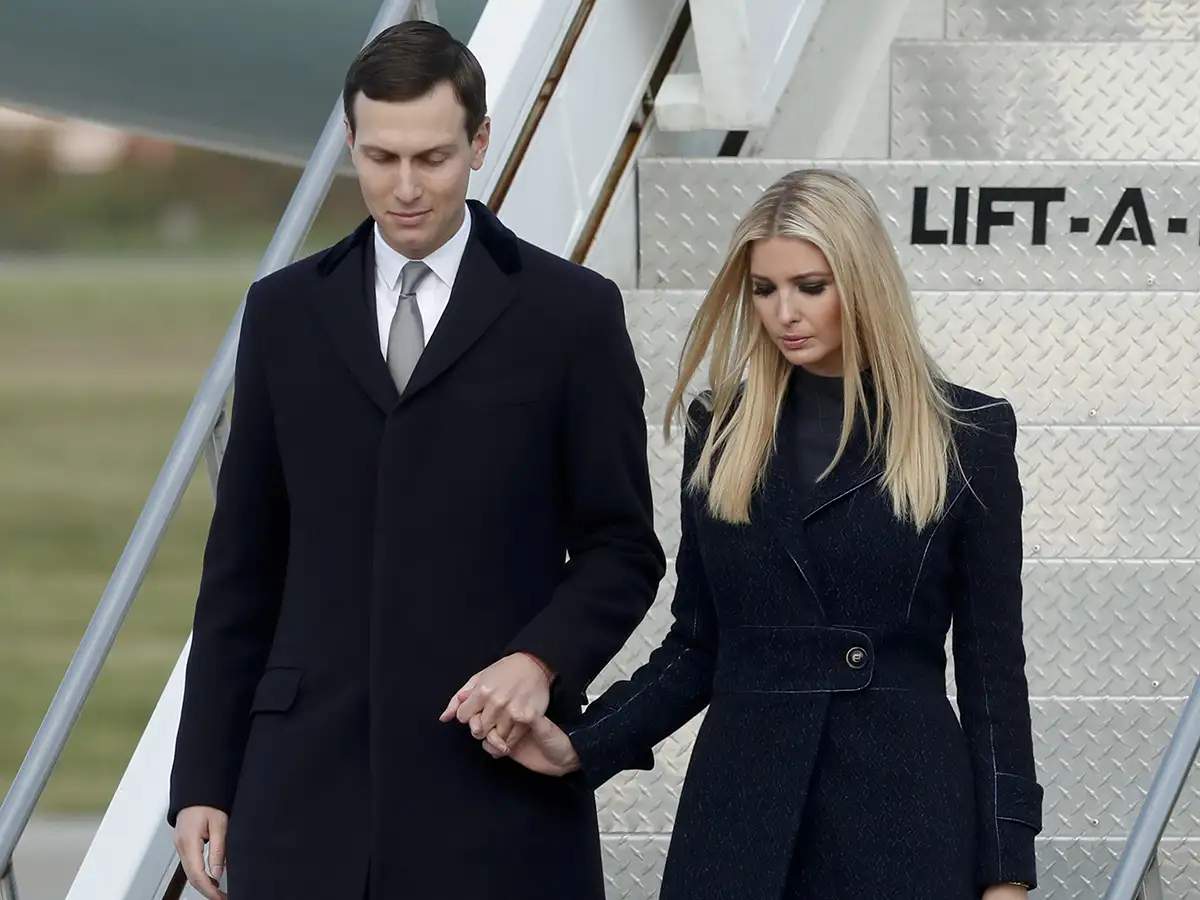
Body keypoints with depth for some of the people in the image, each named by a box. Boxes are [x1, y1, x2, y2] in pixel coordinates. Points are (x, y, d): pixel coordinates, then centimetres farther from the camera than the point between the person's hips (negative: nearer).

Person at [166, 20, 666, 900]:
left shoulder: (571, 313, 3)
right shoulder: (284, 312, 11)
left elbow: (622, 547, 5)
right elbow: (243, 563, 12)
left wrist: (542, 659, -15)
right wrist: (204, 778, 8)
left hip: (494, 779, -2)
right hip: (309, 782, 2)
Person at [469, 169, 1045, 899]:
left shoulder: (965, 435, 1)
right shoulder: (722, 430, 8)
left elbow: (992, 660, 1)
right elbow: (696, 645, 11)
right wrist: (581, 746, -4)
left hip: (901, 812, -2)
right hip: (741, 812, 2)